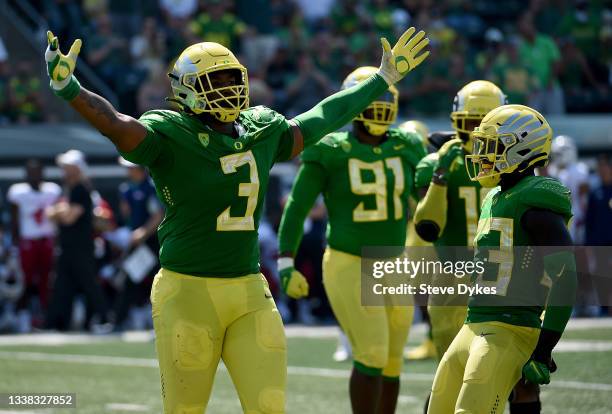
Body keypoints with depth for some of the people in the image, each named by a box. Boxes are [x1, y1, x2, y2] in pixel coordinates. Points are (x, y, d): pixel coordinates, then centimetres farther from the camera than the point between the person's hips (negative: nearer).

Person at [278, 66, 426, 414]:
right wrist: (286, 261, -15)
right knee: (372, 355, -15)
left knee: (391, 364, 8)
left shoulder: (405, 148, 3)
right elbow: (297, 208, -7)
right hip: (348, 266, -5)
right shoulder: (330, 153, -9)